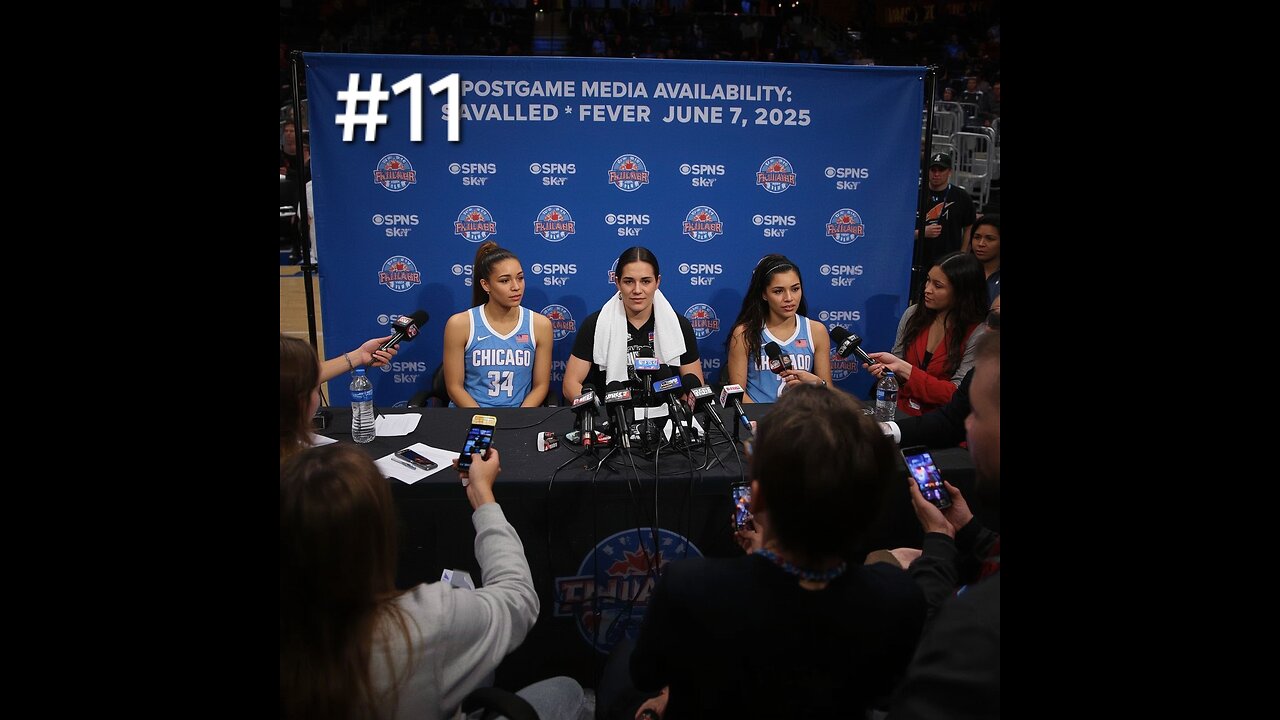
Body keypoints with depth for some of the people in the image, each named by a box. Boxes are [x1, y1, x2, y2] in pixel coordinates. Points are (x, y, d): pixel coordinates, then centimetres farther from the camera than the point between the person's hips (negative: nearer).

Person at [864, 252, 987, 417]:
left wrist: (902, 368, -19)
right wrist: (885, 368, -12)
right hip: (899, 413, 4)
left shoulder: (977, 334, -10)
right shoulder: (913, 314, 6)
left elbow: (956, 394, -14)